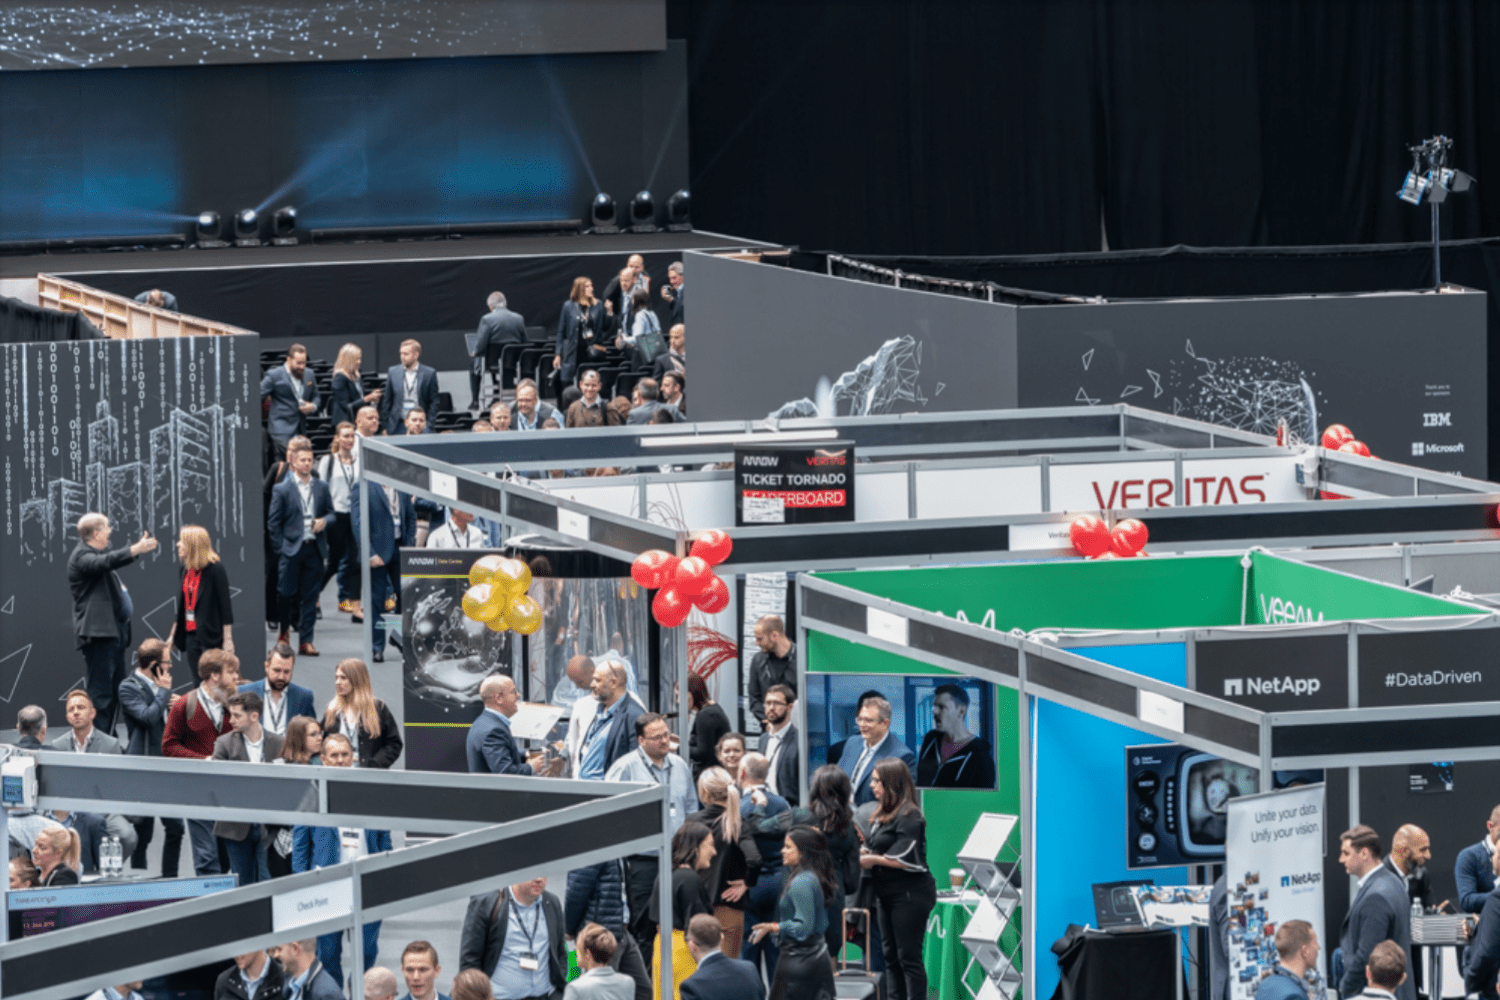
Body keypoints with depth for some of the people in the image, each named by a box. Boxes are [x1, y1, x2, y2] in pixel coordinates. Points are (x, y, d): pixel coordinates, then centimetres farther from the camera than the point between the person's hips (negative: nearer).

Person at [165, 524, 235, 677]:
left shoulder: (215, 569, -10)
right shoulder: (185, 571, 11)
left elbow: (225, 605, -10)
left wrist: (228, 639, -13)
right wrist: (172, 635, 19)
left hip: (211, 635, -7)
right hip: (190, 634, 7)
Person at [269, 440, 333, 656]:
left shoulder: (322, 488, 11)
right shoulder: (282, 490, 0)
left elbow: (331, 512, 19)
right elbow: (273, 523, 1)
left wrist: (324, 521, -4)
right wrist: (281, 548, -6)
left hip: (314, 548, 3)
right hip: (292, 548, -3)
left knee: (310, 596, 2)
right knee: (287, 593, -2)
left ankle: (306, 641, 4)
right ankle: (284, 631, 21)